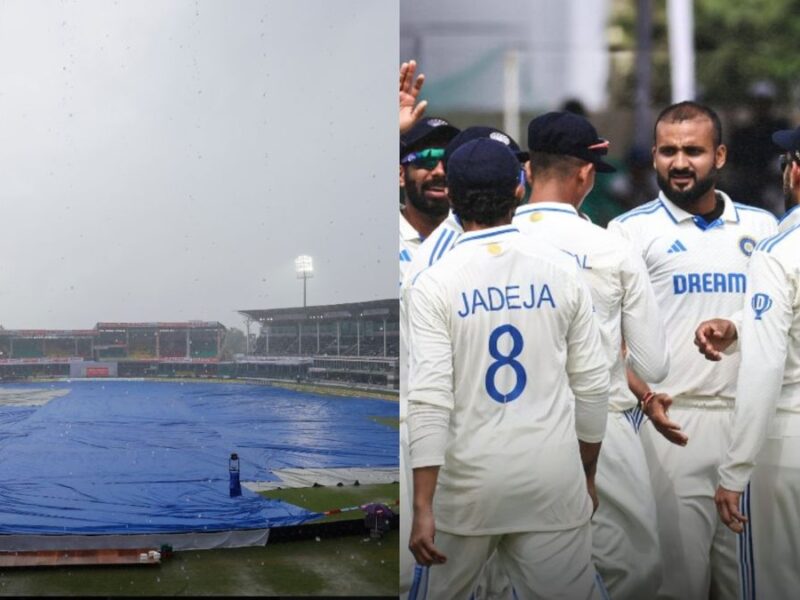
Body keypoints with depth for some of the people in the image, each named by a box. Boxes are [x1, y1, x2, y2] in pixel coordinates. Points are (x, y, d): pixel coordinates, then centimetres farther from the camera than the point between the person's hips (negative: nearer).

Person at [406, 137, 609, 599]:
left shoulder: (435, 284, -8)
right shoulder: (562, 271, -1)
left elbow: (430, 400, -15)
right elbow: (593, 385, 4)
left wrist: (422, 507, -13)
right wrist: (588, 474, 17)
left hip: (471, 479, -1)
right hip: (553, 477, 1)